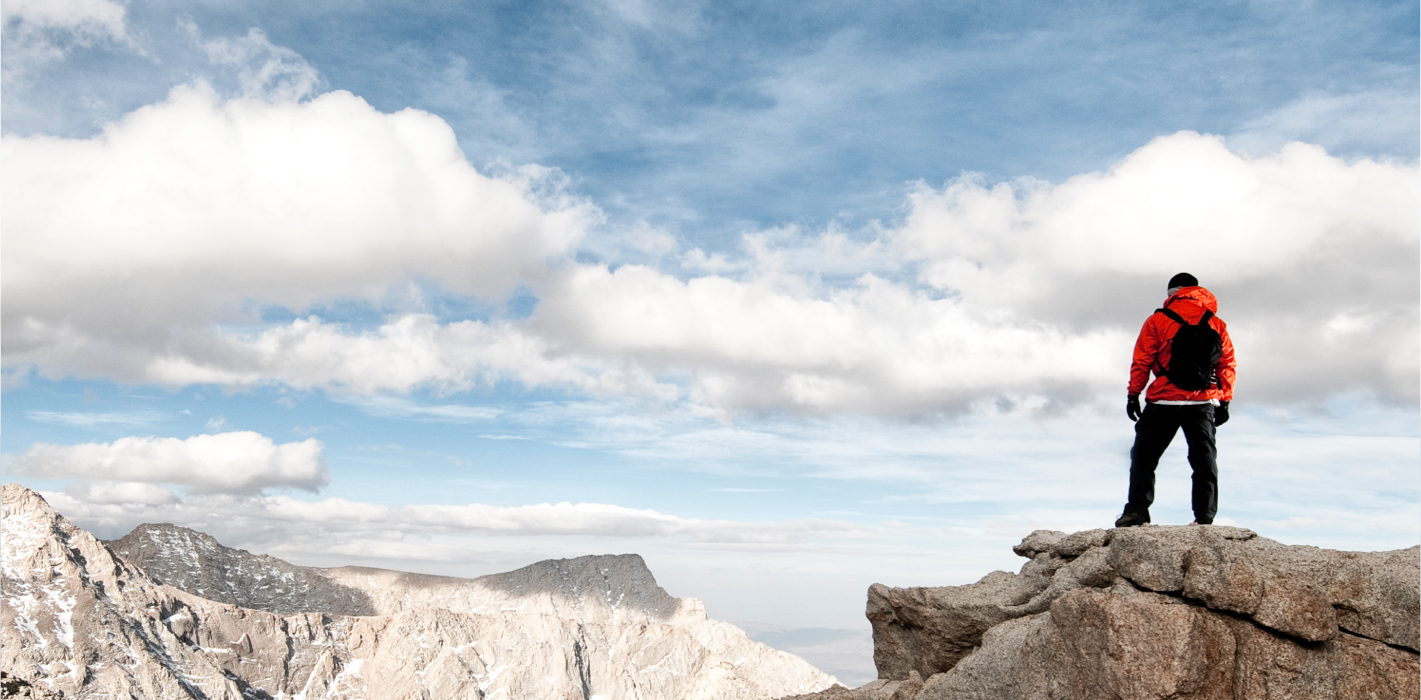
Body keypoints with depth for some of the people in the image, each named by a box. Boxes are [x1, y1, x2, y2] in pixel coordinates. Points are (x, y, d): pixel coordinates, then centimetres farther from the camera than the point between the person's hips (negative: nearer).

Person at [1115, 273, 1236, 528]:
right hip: (1204, 402, 3)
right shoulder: (1217, 324, 11)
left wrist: (1133, 394, 2)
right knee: (1204, 458, 7)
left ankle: (1137, 509, -6)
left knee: (1144, 455, 3)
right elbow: (1227, 365, 10)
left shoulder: (1158, 320, 0)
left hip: (1164, 401, -3)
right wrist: (1224, 402, 14)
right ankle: (1204, 515, 0)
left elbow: (1142, 361, -3)